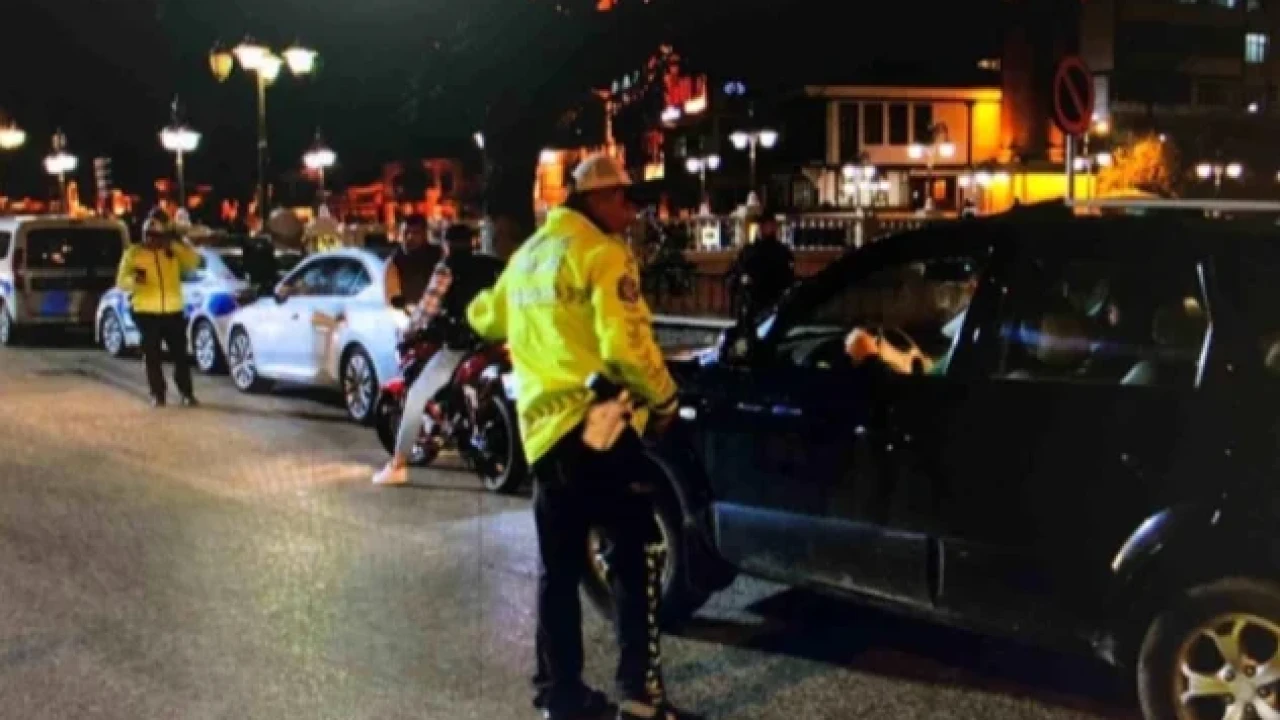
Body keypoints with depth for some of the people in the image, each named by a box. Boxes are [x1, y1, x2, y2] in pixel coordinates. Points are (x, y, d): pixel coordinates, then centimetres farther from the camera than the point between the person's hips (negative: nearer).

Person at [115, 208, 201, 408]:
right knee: (152, 355, 1)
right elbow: (122, 281, -2)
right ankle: (158, 394, 9)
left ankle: (186, 393, 9)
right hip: (146, 313, -1)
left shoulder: (174, 251, 7)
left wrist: (177, 242, -15)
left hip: (173, 311, 1)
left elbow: (193, 262, -8)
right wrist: (134, 279, -25)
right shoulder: (134, 253, 3)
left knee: (180, 353, 2)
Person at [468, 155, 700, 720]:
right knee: (637, 554, -2)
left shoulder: (528, 255, 17)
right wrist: (663, 397, -5)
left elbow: (486, 317, 32)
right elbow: (625, 343, -19)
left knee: (559, 568, 13)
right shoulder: (602, 253, -8)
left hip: (543, 426, 8)